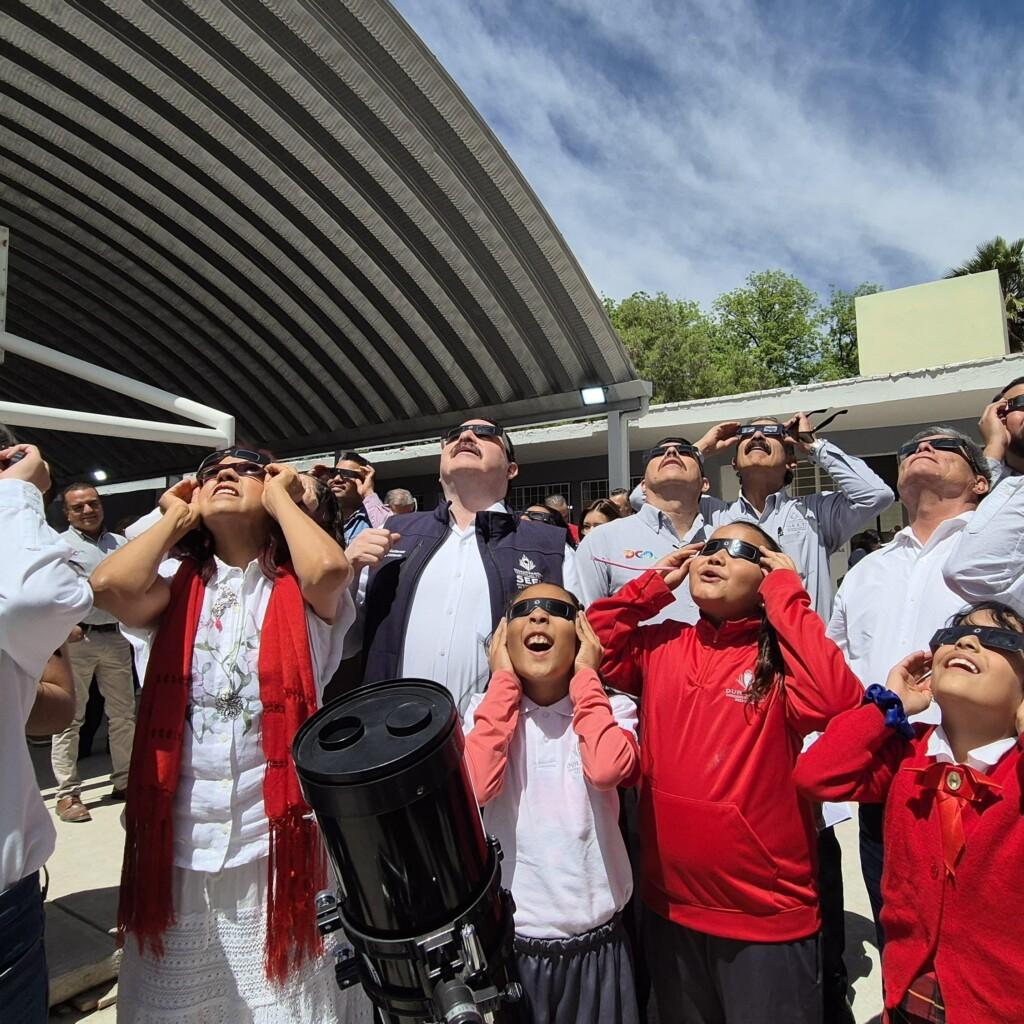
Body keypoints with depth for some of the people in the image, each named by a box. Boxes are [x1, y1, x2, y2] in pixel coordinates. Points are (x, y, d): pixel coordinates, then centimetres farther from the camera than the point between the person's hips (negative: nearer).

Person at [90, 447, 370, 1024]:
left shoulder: (299, 595, -3)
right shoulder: (176, 594, 5)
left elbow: (329, 569, -27)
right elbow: (110, 584, -15)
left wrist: (281, 498, -9)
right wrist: (178, 517, 0)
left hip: (275, 837, -2)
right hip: (177, 840, 3)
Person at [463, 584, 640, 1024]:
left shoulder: (613, 708, -8)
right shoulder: (486, 709, -4)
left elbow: (606, 768, -29)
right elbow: (475, 785, -23)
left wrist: (585, 677, -16)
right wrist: (503, 680, -15)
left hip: (595, 944, 0)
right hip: (509, 941, 1)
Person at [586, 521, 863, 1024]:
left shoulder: (780, 657, -13)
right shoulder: (661, 646, -1)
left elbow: (836, 700, -31)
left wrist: (786, 594, -22)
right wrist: (652, 583, -8)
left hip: (768, 918, -4)